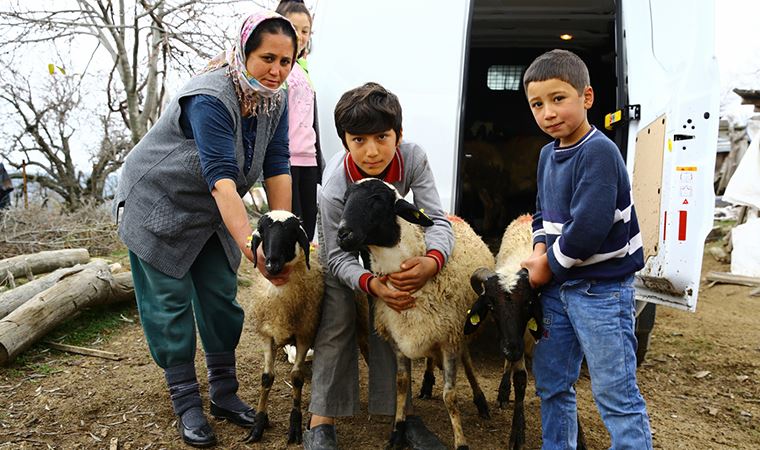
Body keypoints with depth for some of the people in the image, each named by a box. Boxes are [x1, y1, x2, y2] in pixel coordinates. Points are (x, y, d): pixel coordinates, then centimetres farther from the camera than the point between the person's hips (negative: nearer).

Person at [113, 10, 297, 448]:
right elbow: (222, 179, -38)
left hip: (212, 214, 6)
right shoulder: (210, 98, -30)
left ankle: (224, 393, 22)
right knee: (170, 304, 0)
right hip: (159, 207, -6)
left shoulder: (276, 101, -9)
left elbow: (277, 169, -13)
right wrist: (251, 244, -45)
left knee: (221, 298, 7)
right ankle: (187, 404, 14)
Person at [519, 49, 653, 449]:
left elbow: (587, 229, -26)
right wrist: (540, 250, -1)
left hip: (601, 290, -8)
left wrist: (548, 266, -12)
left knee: (615, 395, 2)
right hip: (558, 286, 9)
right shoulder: (549, 153, 8)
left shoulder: (599, 152, -19)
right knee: (550, 384, 19)